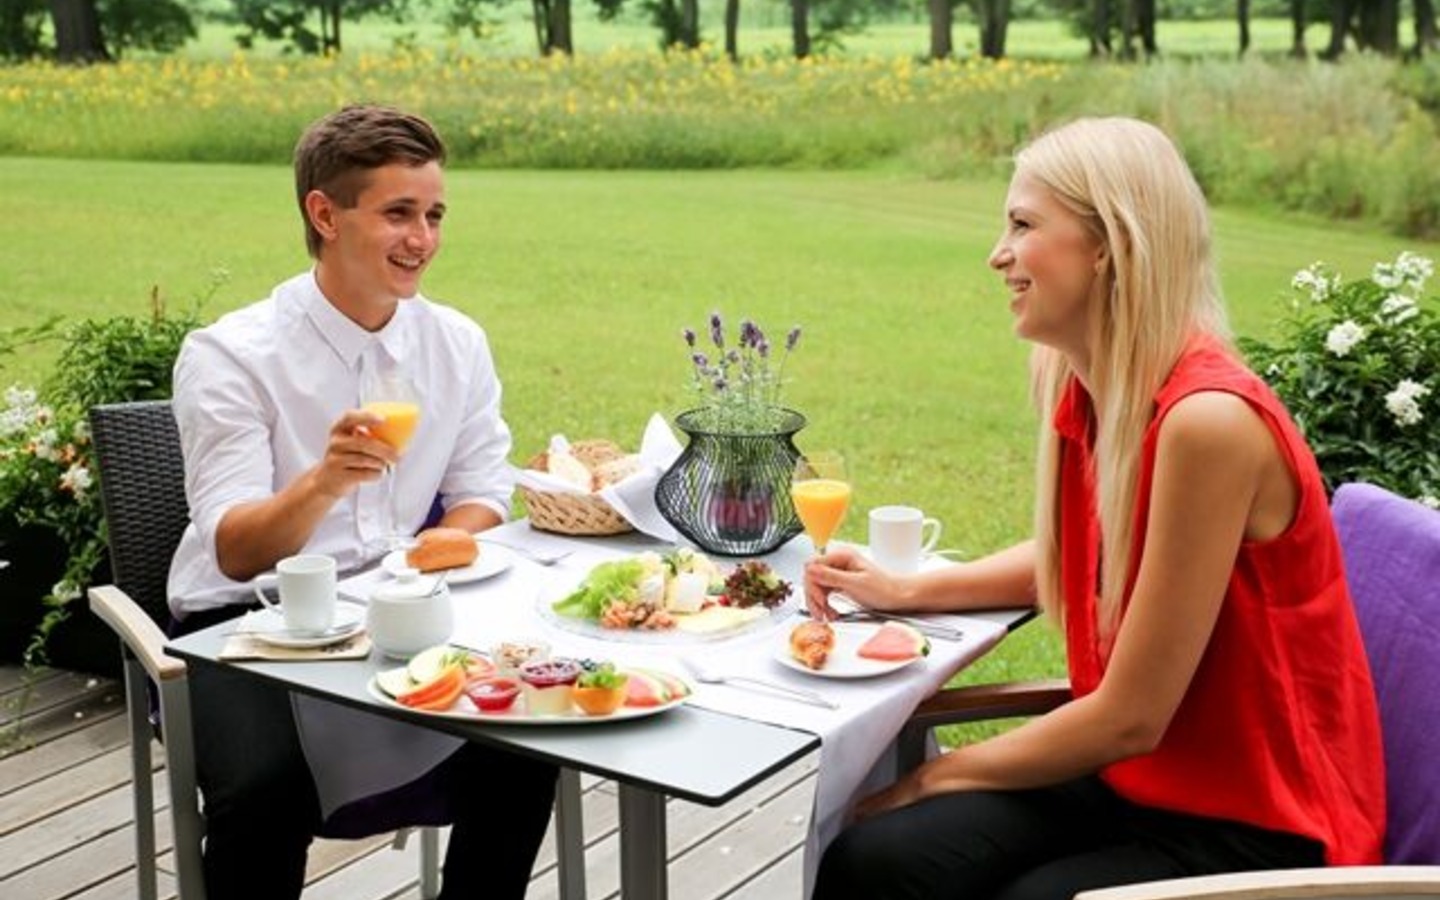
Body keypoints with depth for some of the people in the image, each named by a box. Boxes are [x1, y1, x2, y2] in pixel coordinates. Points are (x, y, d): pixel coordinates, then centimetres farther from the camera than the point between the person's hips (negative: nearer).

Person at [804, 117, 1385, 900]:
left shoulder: (1207, 420, -26)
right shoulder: (1086, 387, -1)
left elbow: (1130, 716, -21)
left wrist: (931, 778, -10)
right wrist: (905, 591, 9)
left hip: (1254, 824, -6)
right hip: (1132, 771, 7)